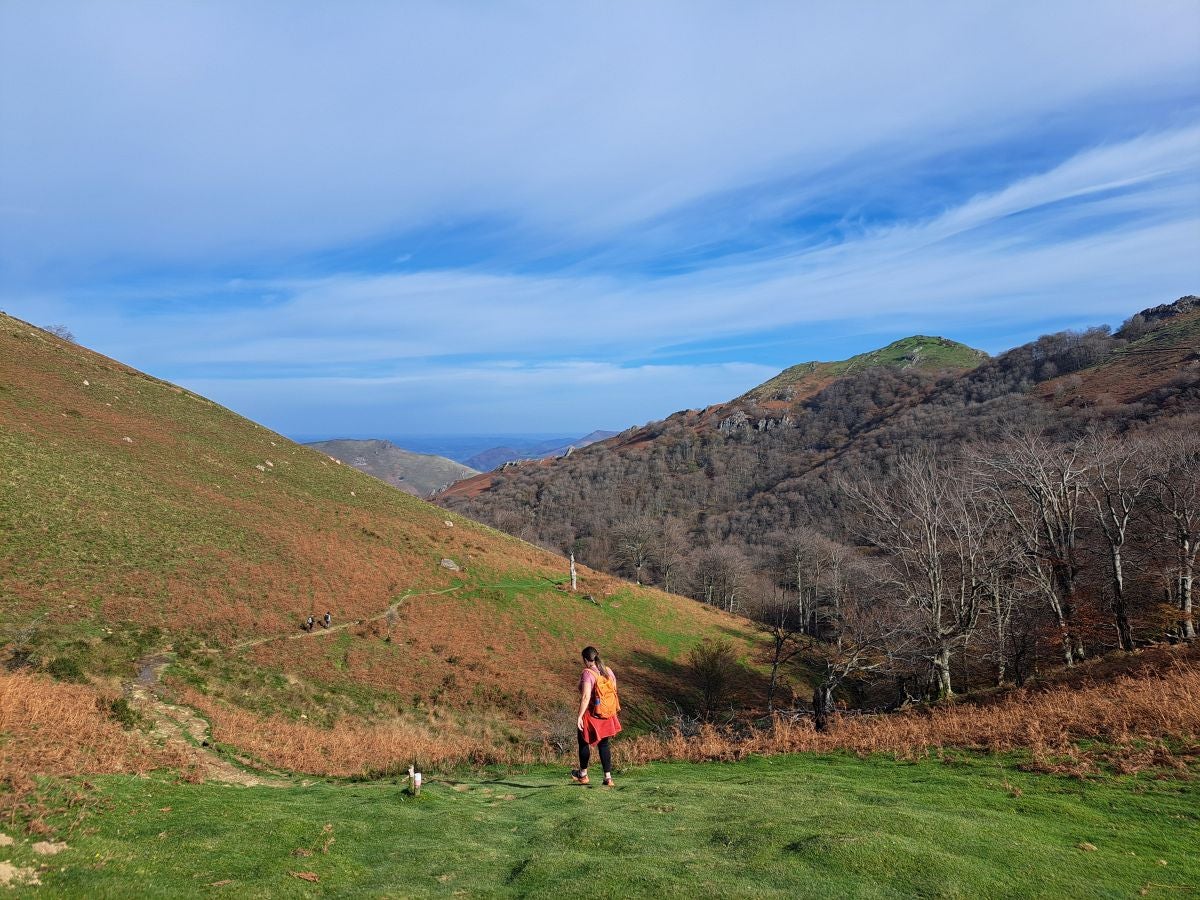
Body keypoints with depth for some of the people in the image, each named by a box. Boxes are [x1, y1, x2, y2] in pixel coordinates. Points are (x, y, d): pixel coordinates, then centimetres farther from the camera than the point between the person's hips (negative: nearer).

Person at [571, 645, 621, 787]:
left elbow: (586, 697, -25)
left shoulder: (587, 674, -19)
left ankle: (583, 775, 31)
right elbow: (614, 692, 10)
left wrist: (579, 716, -20)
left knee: (584, 743, 15)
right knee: (604, 745, 14)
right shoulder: (608, 671, 2)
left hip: (591, 715, -6)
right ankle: (608, 777, 11)